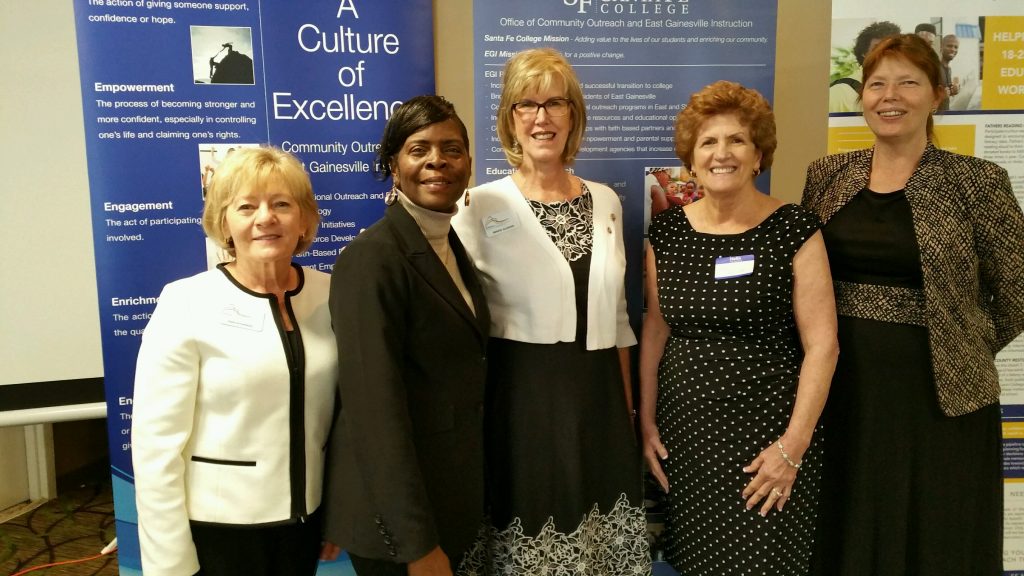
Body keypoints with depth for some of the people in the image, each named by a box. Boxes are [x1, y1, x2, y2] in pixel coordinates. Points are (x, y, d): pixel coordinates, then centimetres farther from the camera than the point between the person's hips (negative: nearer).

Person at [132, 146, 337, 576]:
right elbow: (156, 445, -13)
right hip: (217, 525, -3)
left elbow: (342, 410, 6)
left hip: (306, 516, 4)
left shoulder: (329, 295, -2)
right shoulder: (186, 304, -13)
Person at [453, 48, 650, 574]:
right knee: (528, 515, 8)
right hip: (520, 398, -4)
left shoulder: (605, 202, 6)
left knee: (601, 529, 16)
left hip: (597, 397, 5)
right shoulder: (483, 206, -9)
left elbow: (616, 316, 12)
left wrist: (627, 406, 13)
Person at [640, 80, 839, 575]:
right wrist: (646, 422, 6)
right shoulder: (666, 232, 3)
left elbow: (822, 344, -8)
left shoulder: (794, 230, -6)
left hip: (766, 434, -3)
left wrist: (794, 444, -12)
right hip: (683, 434, 3)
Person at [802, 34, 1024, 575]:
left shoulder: (977, 180, -6)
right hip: (840, 392, 3)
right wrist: (854, 342, 4)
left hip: (937, 395, -2)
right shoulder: (827, 175, 4)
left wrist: (962, 355, 6)